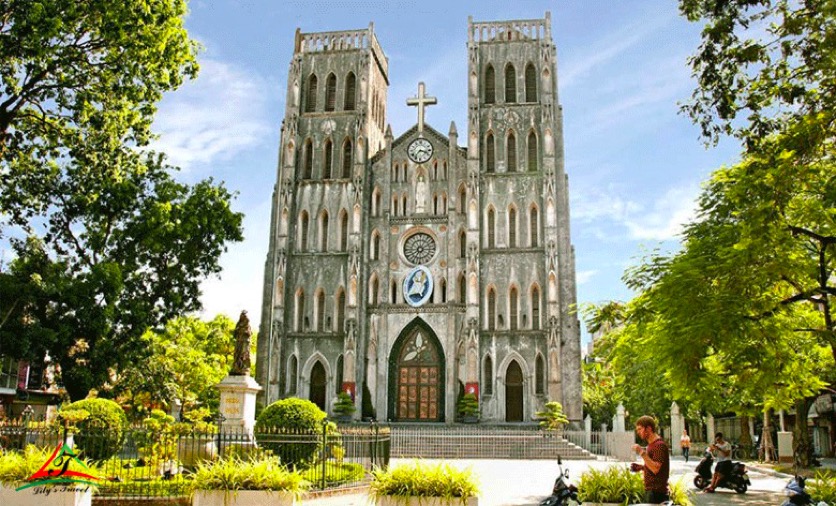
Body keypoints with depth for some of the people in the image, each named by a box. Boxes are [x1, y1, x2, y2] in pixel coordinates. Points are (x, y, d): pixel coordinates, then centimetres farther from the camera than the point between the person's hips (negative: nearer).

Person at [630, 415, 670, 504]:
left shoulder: (659, 445, -15)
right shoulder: (651, 444, 16)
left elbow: (656, 469, -24)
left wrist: (642, 453, -25)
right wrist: (641, 467, 9)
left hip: (656, 492, -10)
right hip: (649, 490, 10)